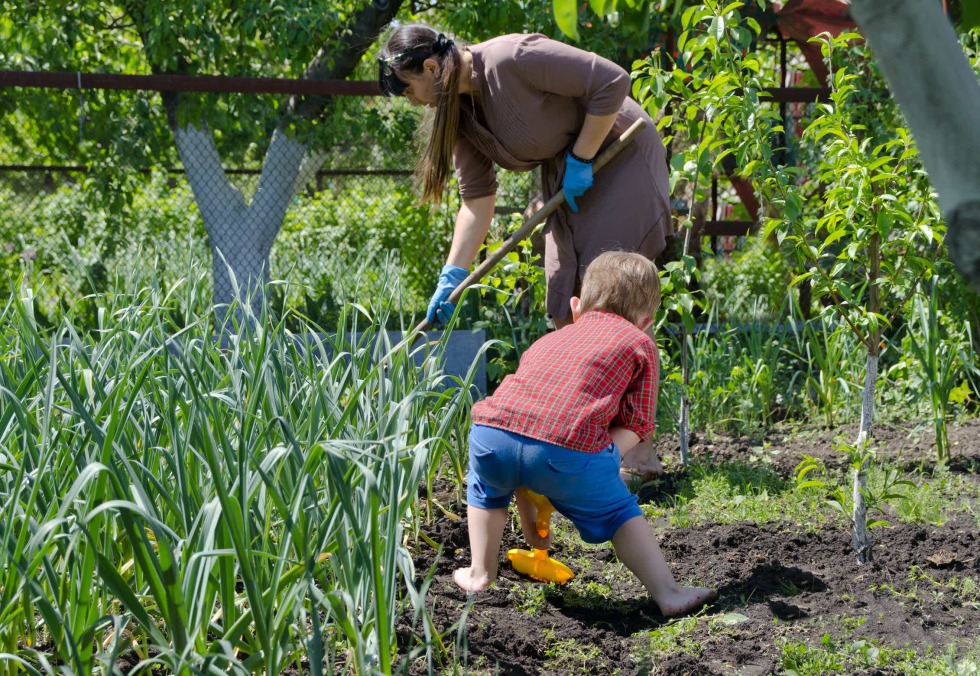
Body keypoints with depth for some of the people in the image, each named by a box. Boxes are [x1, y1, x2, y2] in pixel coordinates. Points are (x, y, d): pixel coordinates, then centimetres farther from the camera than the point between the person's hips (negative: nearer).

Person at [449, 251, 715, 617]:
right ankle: (669, 594, 18)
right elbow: (635, 426, 12)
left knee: (486, 484, 36)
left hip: (492, 435, 4)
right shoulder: (639, 344, 24)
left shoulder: (549, 340, 37)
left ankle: (480, 574, 40)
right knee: (619, 513, 20)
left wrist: (529, 517, 46)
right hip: (567, 450, -4)